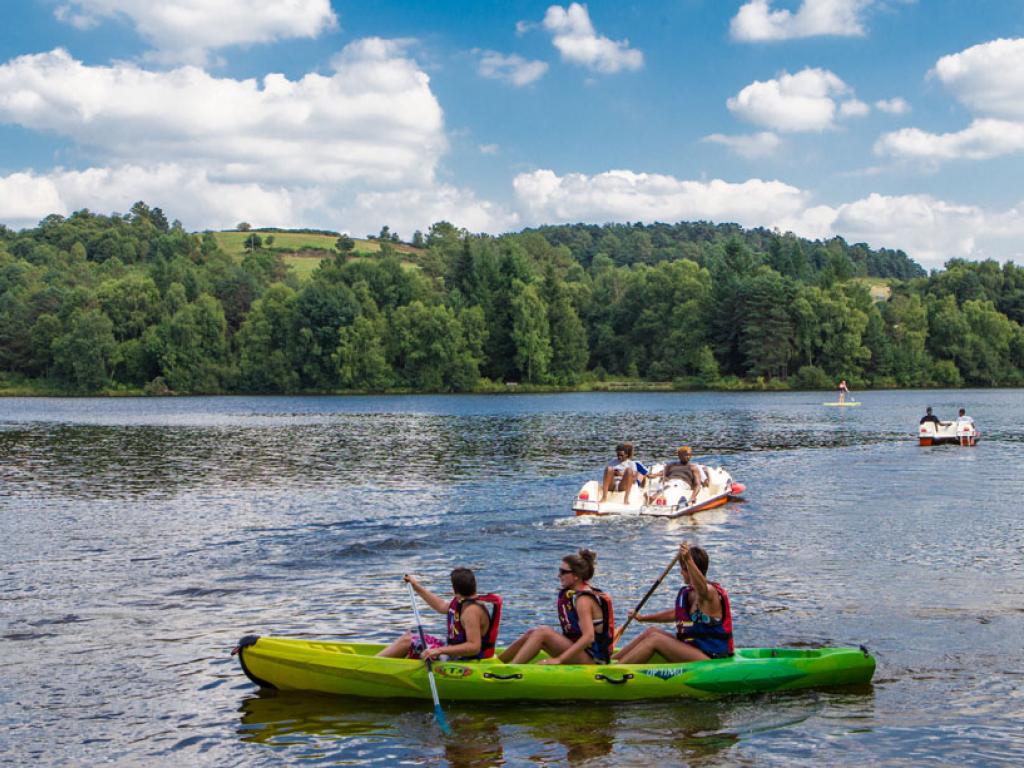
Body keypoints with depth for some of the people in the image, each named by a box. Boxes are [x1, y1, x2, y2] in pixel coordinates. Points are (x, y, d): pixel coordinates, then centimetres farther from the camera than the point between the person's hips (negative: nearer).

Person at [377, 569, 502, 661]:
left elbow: (474, 647, -31)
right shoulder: (463, 601, 7)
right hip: (456, 654, 10)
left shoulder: (471, 610, -25)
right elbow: (441, 606, 26)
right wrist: (417, 587, 28)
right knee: (413, 635, 15)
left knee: (408, 640, -7)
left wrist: (440, 650, -34)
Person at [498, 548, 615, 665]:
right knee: (532, 633, 2)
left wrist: (559, 659, -29)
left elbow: (588, 637, -26)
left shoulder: (583, 600, -16)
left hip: (592, 659, -9)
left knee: (542, 633, -22)